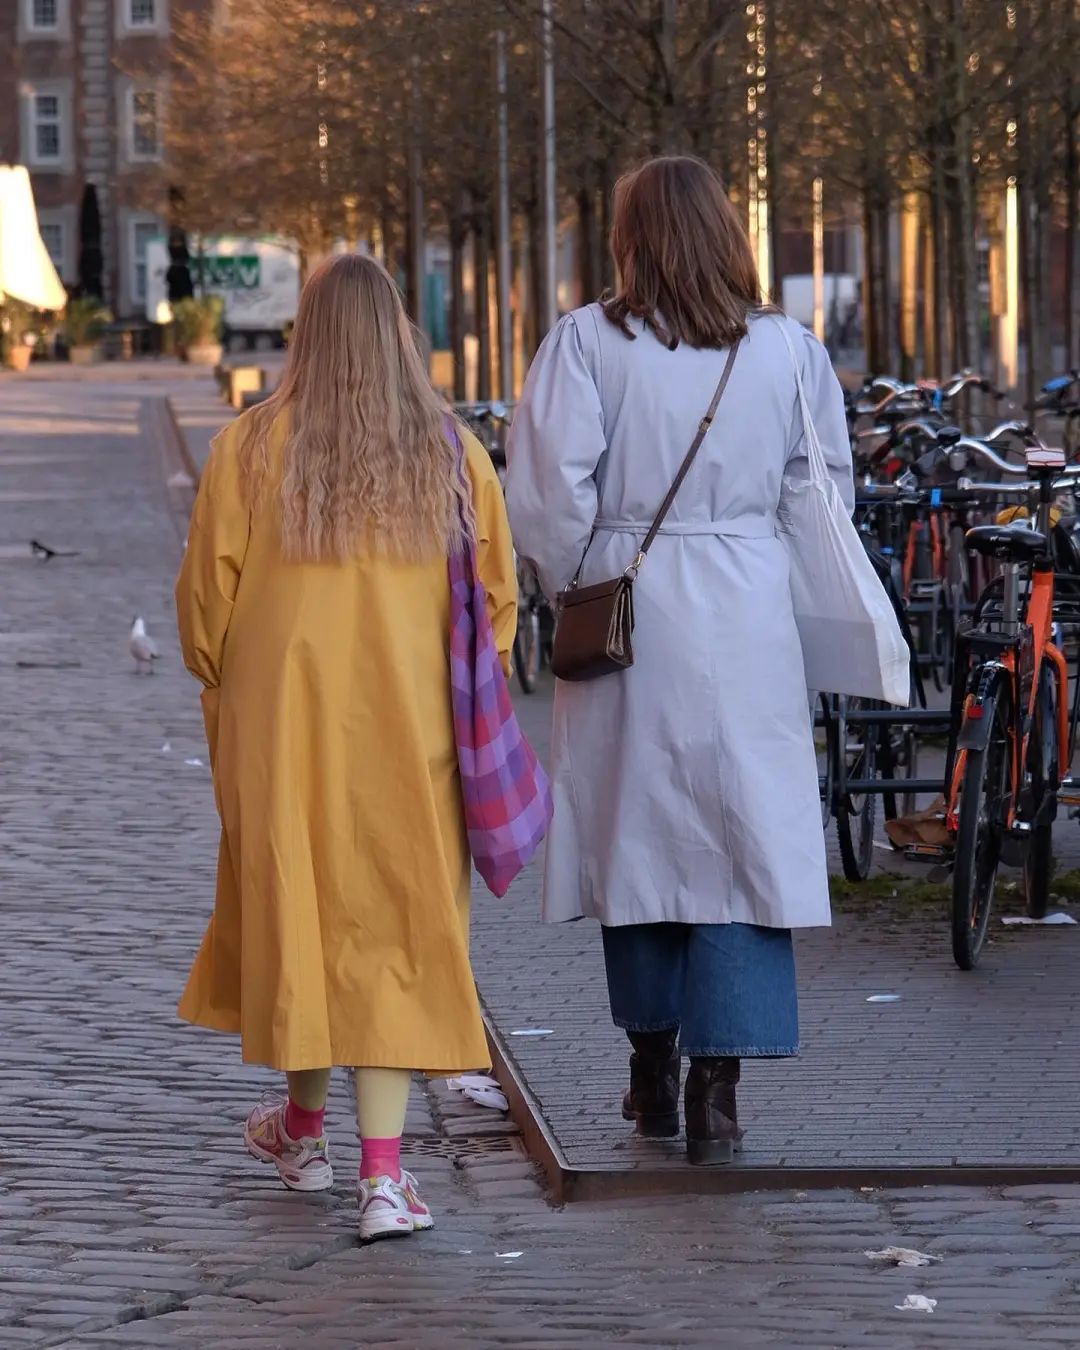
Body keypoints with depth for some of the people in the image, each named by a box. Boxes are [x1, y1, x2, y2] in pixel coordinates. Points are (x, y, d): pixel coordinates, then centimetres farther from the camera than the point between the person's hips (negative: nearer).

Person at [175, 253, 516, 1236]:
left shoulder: (251, 449, -6)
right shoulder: (453, 455, -2)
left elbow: (207, 596, -2)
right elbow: (497, 599, 1)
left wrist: (221, 685, 17)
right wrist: (464, 703, 15)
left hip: (284, 717, 0)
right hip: (408, 727, 0)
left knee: (293, 900, 16)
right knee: (396, 924, 3)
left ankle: (304, 1128, 32)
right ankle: (383, 1172, -5)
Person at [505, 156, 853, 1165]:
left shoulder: (587, 343, -6)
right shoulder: (789, 350, 0)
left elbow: (547, 495, -11)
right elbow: (826, 488, 7)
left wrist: (576, 589, 4)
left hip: (628, 614, 0)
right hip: (746, 625, 0)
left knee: (637, 829, 13)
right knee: (742, 836, 1)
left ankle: (653, 1072, 24)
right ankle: (716, 1088, -6)